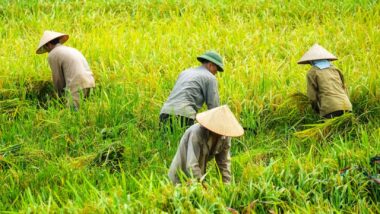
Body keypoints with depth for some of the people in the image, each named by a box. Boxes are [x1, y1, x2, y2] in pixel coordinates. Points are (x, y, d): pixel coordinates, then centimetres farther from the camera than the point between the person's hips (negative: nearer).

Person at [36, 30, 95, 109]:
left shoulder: (52, 55, 3)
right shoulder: (71, 50, 27)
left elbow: (57, 78, 5)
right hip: (89, 82, 8)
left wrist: (61, 96, 18)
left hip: (77, 85, -8)